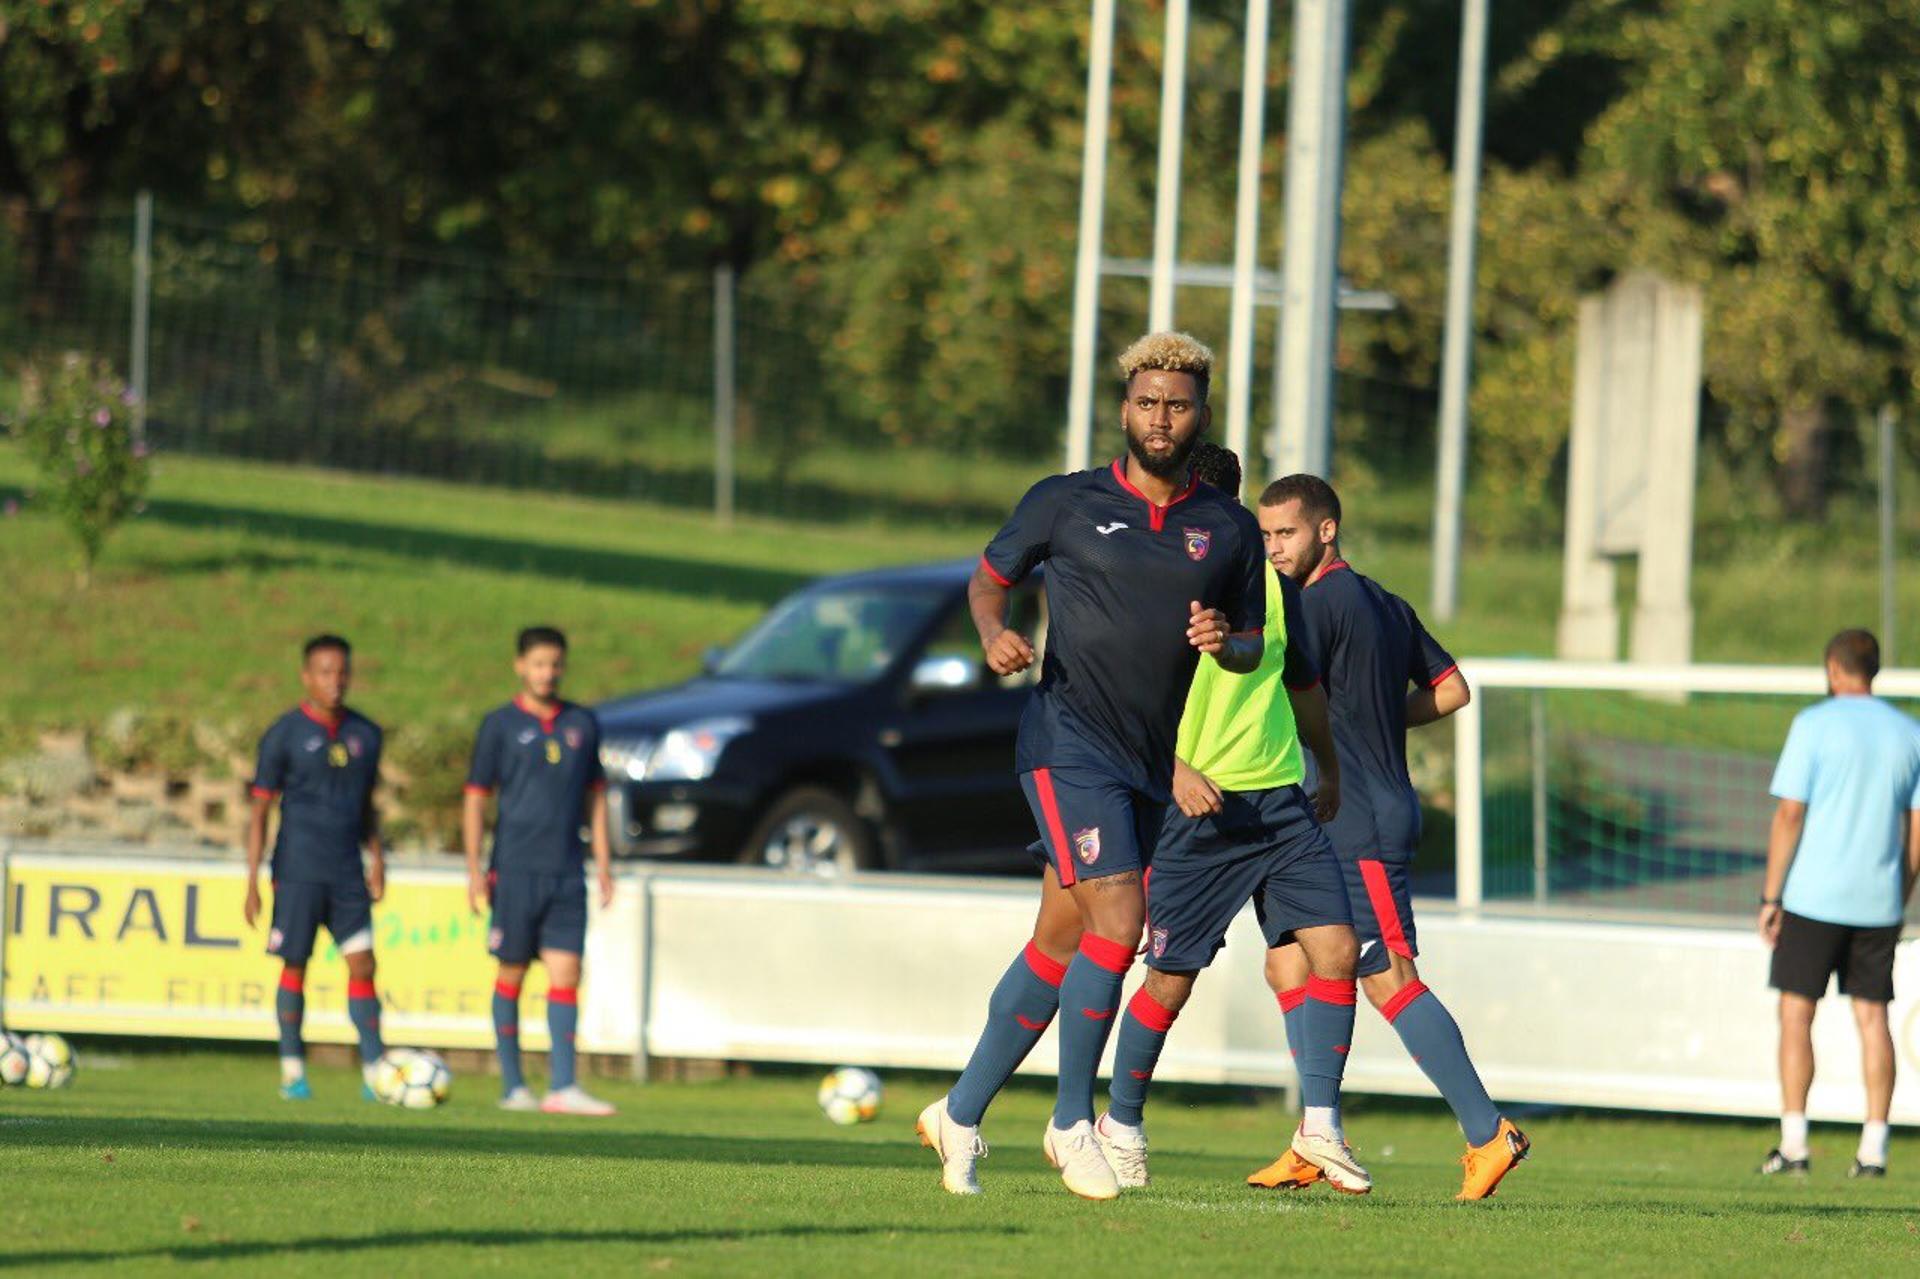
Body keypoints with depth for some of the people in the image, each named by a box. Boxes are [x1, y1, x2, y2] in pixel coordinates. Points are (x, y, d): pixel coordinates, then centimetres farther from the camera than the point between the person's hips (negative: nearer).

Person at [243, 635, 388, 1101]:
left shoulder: (365, 734, 10)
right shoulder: (286, 734, -2)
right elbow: (260, 808, -1)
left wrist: (376, 857, 8)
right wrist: (252, 881, -5)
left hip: (348, 871, 3)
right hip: (298, 872, -3)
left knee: (362, 963, -4)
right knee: (295, 966, 2)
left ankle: (375, 1071, -4)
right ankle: (292, 1072, 11)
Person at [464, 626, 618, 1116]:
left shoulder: (581, 724, 11)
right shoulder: (501, 725, 0)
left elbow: (595, 796, 17)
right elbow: (475, 799, 1)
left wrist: (603, 863, 11)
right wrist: (474, 870, -5)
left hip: (567, 873, 3)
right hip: (516, 869, -3)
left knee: (566, 974, -6)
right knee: (511, 974, 3)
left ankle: (563, 1087, -9)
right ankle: (512, 1086, 11)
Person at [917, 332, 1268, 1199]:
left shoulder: (1230, 530, 9)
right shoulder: (1066, 504, 0)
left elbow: (1254, 646, 16)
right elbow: (988, 578, 11)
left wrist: (1225, 643, -8)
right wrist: (995, 634, -10)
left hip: (1155, 763, 5)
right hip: (1070, 745, -5)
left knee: (1060, 945, 10)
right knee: (1116, 922, -18)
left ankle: (962, 1113, 22)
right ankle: (1072, 1122, -5)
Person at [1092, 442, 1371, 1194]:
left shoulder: (1270, 586, 9)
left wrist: (1330, 773, 35)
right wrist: (1175, 768, -26)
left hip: (1282, 803, 4)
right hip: (1195, 806, -4)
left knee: (1336, 948, -9)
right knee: (1171, 978, 0)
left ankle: (1320, 1125, -1)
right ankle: (1121, 1126, 20)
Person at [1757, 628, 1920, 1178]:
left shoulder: (1815, 725, -7)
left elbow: (1789, 815, -10)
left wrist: (1770, 898, -6)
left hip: (1814, 899, -4)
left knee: (1796, 1014, 1)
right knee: (1872, 1017, 7)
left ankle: (1794, 1143, -4)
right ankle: (1873, 1148, 4)